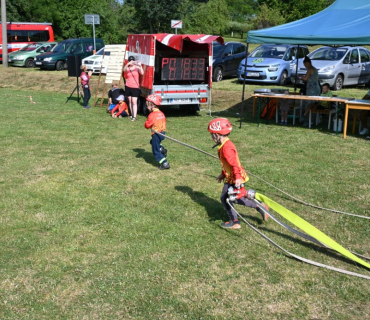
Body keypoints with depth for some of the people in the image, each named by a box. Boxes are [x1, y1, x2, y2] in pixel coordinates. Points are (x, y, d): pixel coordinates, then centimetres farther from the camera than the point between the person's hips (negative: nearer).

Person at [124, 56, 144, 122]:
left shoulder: (137, 67, -2)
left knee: (134, 102, -10)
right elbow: (124, 70, -20)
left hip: (135, 87, -4)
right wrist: (128, 64, -37)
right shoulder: (127, 68, 4)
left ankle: (134, 117, -15)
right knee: (130, 101, 12)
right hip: (128, 87, 4)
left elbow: (142, 73, -17)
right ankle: (132, 114, 25)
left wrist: (140, 66, -29)